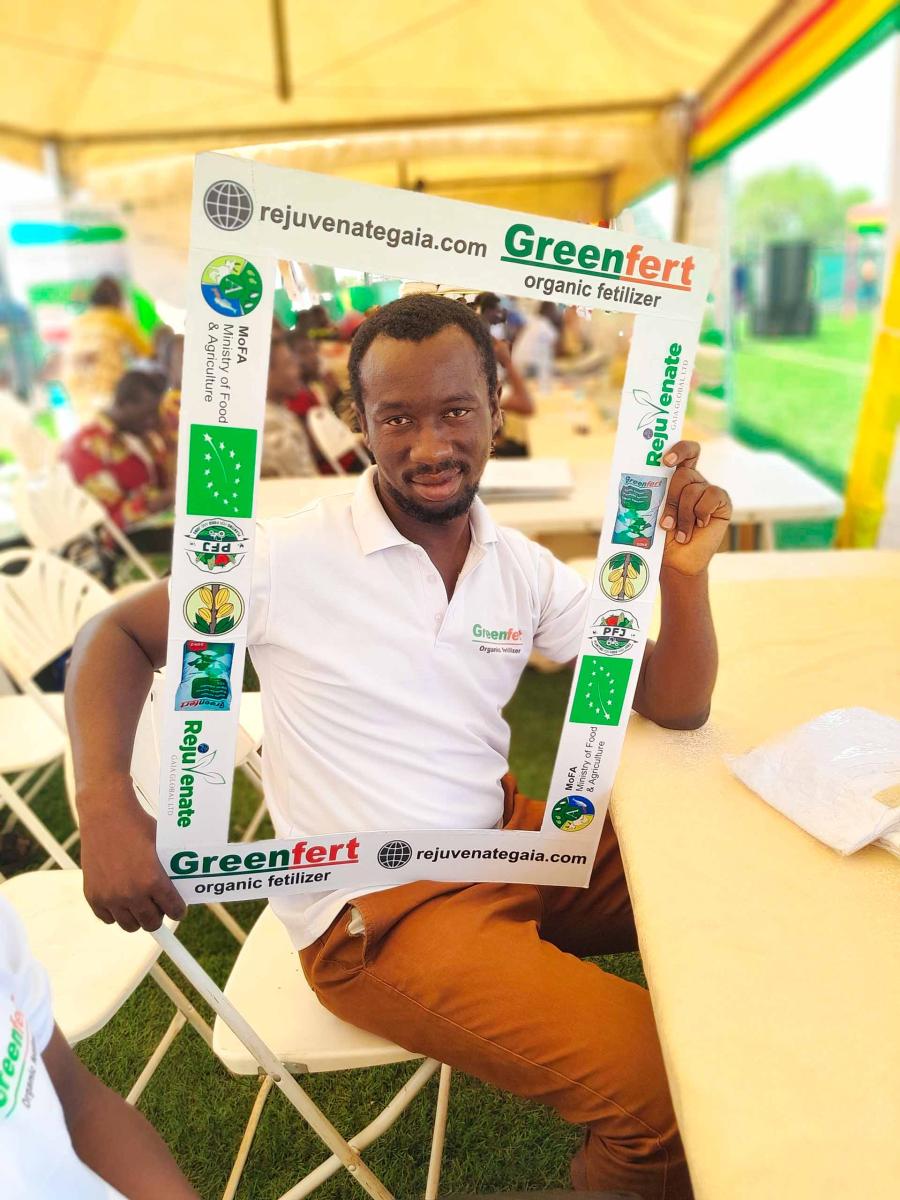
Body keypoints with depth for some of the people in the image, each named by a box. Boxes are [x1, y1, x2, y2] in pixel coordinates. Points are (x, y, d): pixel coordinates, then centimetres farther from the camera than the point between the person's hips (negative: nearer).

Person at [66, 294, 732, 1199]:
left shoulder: (525, 569, 0)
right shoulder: (290, 558, -14)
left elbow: (675, 708, 1)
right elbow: (118, 635, -3)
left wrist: (684, 572, -17)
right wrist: (107, 808, -18)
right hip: (375, 912, -6)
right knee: (663, 1087, -19)